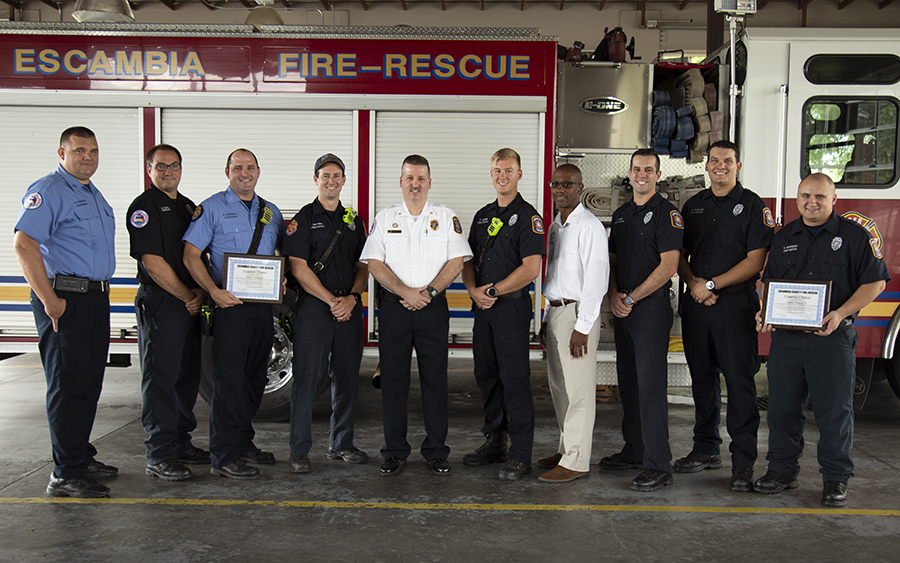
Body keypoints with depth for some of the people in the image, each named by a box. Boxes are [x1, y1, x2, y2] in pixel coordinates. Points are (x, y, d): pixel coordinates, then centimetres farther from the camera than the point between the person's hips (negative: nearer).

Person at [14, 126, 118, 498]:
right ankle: (66, 475, -1)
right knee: (68, 385, -6)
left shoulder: (94, 195, 19)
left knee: (89, 383, 14)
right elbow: (24, 244, -21)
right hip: (64, 301, -9)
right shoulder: (49, 191, -10)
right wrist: (49, 300, -23)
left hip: (96, 298, 9)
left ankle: (81, 457, 25)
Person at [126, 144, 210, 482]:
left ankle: (180, 444, 24)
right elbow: (152, 262, -14)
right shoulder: (144, 207, -6)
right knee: (161, 377, -5)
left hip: (190, 304, 8)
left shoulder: (189, 207, 18)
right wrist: (187, 296, -10)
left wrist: (202, 293, 3)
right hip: (159, 303, -8)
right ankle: (159, 456, -1)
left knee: (187, 376, 12)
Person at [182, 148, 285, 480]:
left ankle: (243, 443, 25)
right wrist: (213, 290, -18)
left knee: (254, 378, 12)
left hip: (264, 306, 6)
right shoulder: (212, 208, 0)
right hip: (230, 304, -6)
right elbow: (191, 255, -6)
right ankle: (223, 456, -2)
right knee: (229, 379, -7)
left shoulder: (271, 212, 15)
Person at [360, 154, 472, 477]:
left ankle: (436, 452, 11)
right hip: (393, 307, 1)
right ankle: (395, 452, 12)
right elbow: (374, 263, 0)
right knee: (393, 379, 2)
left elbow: (456, 261, -1)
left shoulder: (446, 217, 7)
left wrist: (428, 292, -14)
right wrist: (404, 292, -13)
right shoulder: (385, 218, 9)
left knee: (435, 378, 1)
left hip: (433, 307, 0)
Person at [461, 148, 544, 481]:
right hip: (483, 307, 7)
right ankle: (494, 443, 25)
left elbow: (531, 269, -15)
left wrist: (493, 290, -14)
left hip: (512, 306, -7)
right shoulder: (483, 215, 16)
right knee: (486, 376, 12)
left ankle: (520, 456, 1)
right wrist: (473, 289, -2)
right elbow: (470, 260, 17)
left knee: (515, 380, -6)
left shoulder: (527, 216, -7)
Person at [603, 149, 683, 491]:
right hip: (622, 309, 8)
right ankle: (634, 452, 24)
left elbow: (668, 266, -14)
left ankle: (658, 466, -6)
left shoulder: (667, 213, -7)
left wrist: (631, 298, -13)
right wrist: (614, 296, 1)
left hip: (652, 308, -8)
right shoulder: (621, 214, 16)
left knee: (651, 386, -9)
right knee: (628, 383, 12)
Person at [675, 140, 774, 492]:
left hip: (736, 304, -5)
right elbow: (680, 255, 14)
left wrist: (713, 284, -13)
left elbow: (755, 261, -8)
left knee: (739, 381, -5)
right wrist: (693, 282, -5)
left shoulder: (753, 206, -1)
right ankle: (706, 449, 22)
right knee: (702, 378, 11)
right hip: (695, 304, 5)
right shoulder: (693, 206, 14)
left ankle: (743, 462, 0)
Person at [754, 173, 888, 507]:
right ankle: (783, 470, 20)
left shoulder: (854, 235, 1)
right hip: (785, 335, 4)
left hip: (832, 336, -4)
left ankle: (835, 479, 11)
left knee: (834, 410, 0)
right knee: (782, 407, 7)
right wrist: (765, 313, 1)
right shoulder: (783, 238, 13)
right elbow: (770, 282, 19)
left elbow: (875, 281, -2)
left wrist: (841, 313, -15)